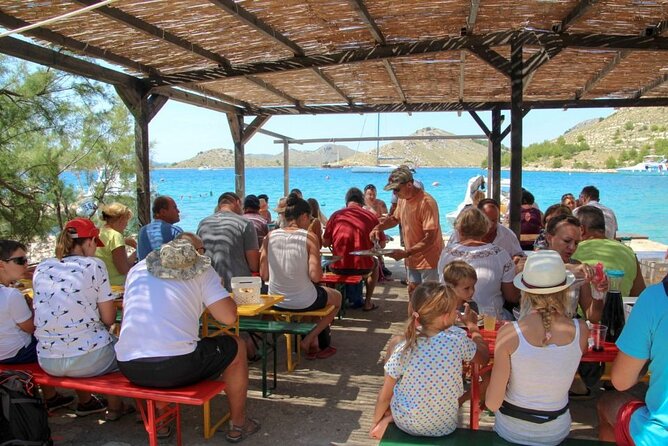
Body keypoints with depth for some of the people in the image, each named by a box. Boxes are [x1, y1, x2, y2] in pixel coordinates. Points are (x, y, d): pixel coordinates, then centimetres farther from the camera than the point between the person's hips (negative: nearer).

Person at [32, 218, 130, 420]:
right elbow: (108, 318, -8)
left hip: (47, 363, 5)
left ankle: (85, 402, 51)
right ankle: (114, 407, 35)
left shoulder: (41, 269, 5)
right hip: (86, 360, -5)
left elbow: (54, 309, 17)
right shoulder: (94, 265, -9)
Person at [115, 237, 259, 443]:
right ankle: (237, 424, 30)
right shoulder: (201, 270, 2)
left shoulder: (137, 269, 15)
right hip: (178, 367, -5)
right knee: (236, 347, 19)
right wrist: (218, 292, 15)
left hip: (129, 369, 5)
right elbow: (229, 316, -6)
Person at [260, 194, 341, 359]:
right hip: (304, 302, -5)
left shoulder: (270, 236, -4)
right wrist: (319, 270, 2)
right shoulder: (309, 237, -14)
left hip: (276, 301, 5)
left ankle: (313, 345, 37)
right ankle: (308, 340, 19)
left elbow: (264, 275, -3)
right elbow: (315, 276, -21)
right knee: (337, 296, 28)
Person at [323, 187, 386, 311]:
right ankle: (367, 302, 32)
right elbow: (382, 244, 3)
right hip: (363, 267, -1)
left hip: (338, 268, 1)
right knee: (375, 262, 34)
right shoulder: (371, 216, -1)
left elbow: (325, 243, 2)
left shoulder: (336, 215, 0)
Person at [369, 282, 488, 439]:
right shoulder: (458, 340, -20)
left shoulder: (403, 349, -19)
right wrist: (472, 325, 17)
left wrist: (375, 422, 10)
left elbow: (385, 396, -8)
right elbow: (484, 357, 2)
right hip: (445, 426, -1)